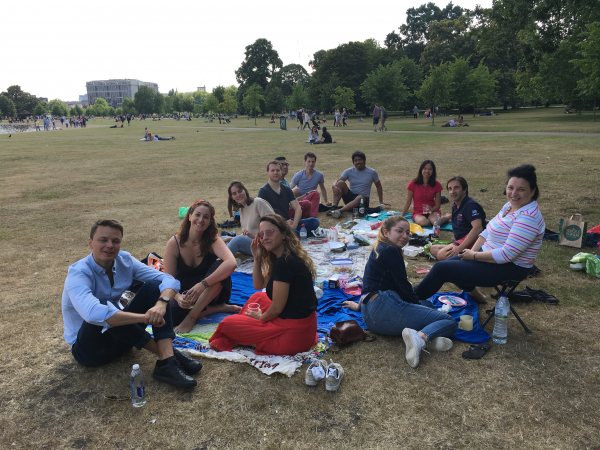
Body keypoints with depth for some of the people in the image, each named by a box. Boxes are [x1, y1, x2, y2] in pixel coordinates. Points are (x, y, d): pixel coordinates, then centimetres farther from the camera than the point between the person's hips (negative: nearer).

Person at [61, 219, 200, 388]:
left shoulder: (124, 260, -7)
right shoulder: (78, 274, -24)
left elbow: (169, 280, -13)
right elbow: (93, 314, -45)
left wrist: (161, 303, -35)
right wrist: (146, 317, -41)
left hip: (121, 335, 6)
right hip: (88, 347, -5)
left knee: (153, 286, -13)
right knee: (104, 315, -37)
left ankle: (167, 362, -29)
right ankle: (165, 352, -21)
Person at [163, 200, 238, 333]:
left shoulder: (213, 240, -15)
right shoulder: (174, 243, -11)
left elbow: (231, 263, -35)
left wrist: (203, 284, -45)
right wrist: (178, 297, -34)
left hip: (212, 293, -1)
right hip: (185, 294, 1)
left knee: (219, 266, -31)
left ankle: (191, 317, -26)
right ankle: (219, 308, -14)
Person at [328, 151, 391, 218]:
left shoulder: (372, 172, -1)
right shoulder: (349, 171, 1)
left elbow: (379, 186, 12)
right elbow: (336, 182, -7)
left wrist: (381, 201, 8)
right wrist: (334, 187, -32)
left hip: (364, 199, -2)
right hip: (350, 197, 2)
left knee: (360, 198, -40)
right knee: (340, 183, -22)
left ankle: (340, 210, -54)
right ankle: (334, 207, -35)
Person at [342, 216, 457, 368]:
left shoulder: (378, 250, 23)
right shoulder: (390, 251, -7)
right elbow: (404, 287, -8)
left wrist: (360, 305, 46)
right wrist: (418, 304, 8)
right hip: (386, 308, -10)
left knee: (428, 304, 27)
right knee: (450, 321, -5)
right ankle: (421, 337, -34)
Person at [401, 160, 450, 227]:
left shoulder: (436, 185, -2)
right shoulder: (413, 184, -7)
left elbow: (437, 205, 0)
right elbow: (408, 203, 1)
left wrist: (431, 209, -22)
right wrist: (401, 217, -3)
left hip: (432, 211, 1)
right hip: (418, 213, -1)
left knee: (435, 221, -34)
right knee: (422, 222, -37)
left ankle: (446, 216, 1)